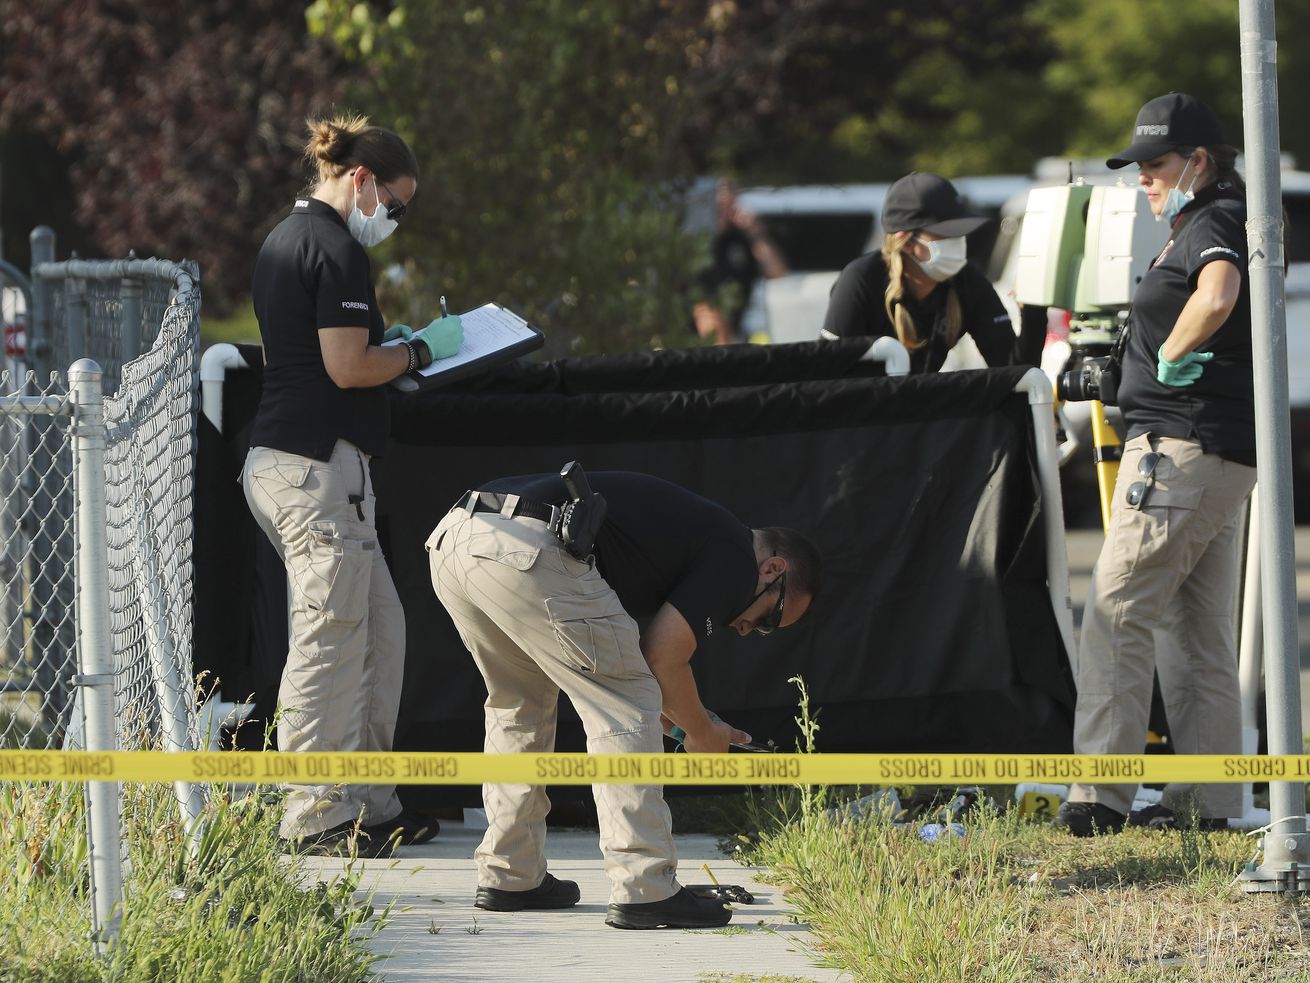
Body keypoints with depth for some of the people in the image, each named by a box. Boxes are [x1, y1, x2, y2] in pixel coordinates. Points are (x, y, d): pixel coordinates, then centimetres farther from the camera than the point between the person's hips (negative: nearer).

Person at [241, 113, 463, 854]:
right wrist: (420, 350, -4)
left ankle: (371, 804, 16)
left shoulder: (286, 239, 18)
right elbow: (348, 367, -19)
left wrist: (392, 343, 17)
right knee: (330, 639, -6)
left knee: (380, 628, 14)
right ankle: (316, 818, -2)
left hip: (280, 459, 11)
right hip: (320, 465, -11)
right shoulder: (335, 249, -13)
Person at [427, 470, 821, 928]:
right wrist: (701, 732, 19)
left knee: (519, 702, 27)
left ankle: (508, 877, 30)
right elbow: (663, 656, 3)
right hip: (529, 548, -9)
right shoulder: (735, 557, 9)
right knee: (625, 711, 2)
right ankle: (644, 891, -1)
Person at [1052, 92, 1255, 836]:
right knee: (1201, 632, 11)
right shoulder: (1206, 225, 20)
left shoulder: (1212, 224, -12)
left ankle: (1101, 796, -14)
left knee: (1118, 614, -10)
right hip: (1228, 452, 11)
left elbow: (1217, 297, -34)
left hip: (1180, 446, -11)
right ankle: (1208, 801, 12)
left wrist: (1170, 355, -19)